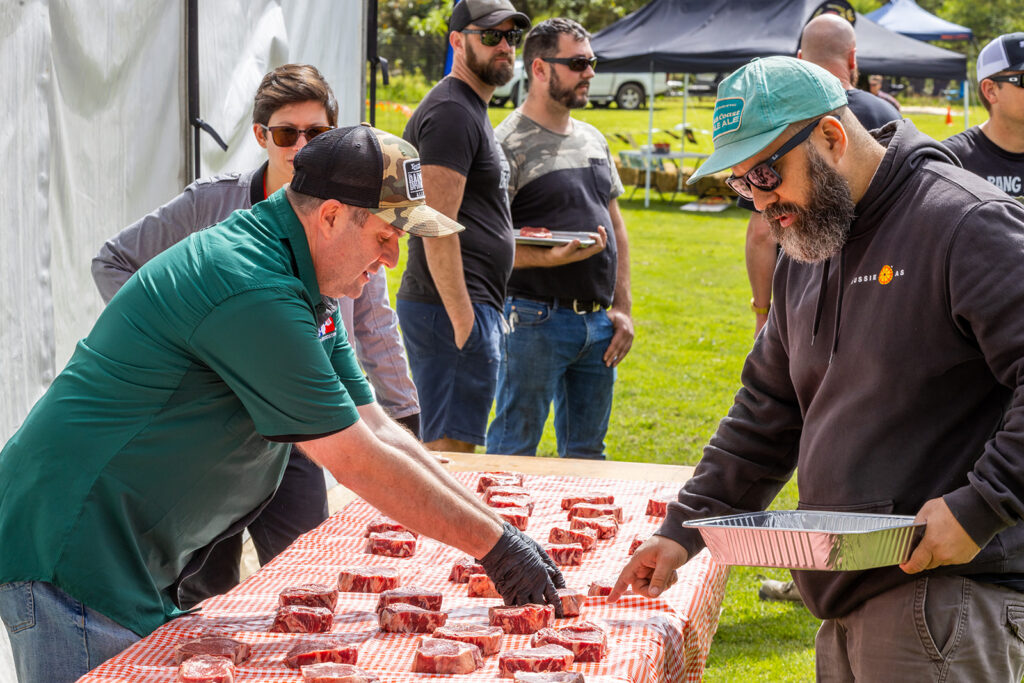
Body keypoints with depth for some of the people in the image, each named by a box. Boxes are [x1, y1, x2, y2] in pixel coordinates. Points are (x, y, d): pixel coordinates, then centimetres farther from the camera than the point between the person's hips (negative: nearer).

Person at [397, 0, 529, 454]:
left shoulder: (473, 111, 21)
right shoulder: (449, 113, -12)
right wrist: (463, 319, -23)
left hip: (470, 307, 11)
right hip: (453, 312, -11)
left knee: (442, 451, 13)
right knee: (451, 454, -10)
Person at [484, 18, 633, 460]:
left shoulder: (593, 140, 15)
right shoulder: (507, 145, -9)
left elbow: (616, 228, 20)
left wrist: (622, 308, 12)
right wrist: (550, 258, -28)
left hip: (597, 322, 7)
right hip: (536, 320, -7)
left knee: (586, 453, 13)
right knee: (514, 449, -2)